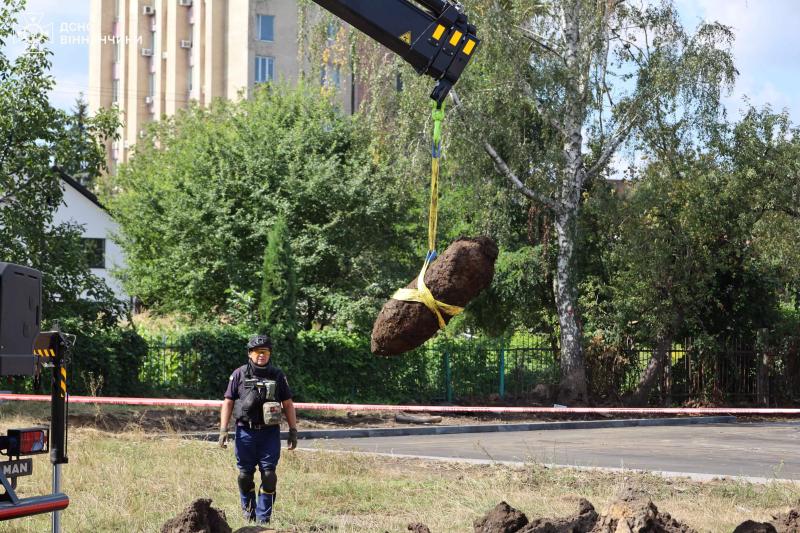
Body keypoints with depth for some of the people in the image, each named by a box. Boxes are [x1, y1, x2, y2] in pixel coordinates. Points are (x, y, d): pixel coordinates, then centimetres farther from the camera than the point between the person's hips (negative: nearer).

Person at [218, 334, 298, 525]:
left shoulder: (277, 375, 6)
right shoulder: (239, 374, 2)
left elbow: (288, 404, 10)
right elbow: (228, 402, 2)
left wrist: (293, 430, 5)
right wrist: (223, 430, -5)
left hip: (270, 432, 1)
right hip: (246, 432, 0)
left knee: (269, 475, -5)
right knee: (245, 474, 5)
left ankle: (263, 517, 1)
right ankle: (248, 508, 27)